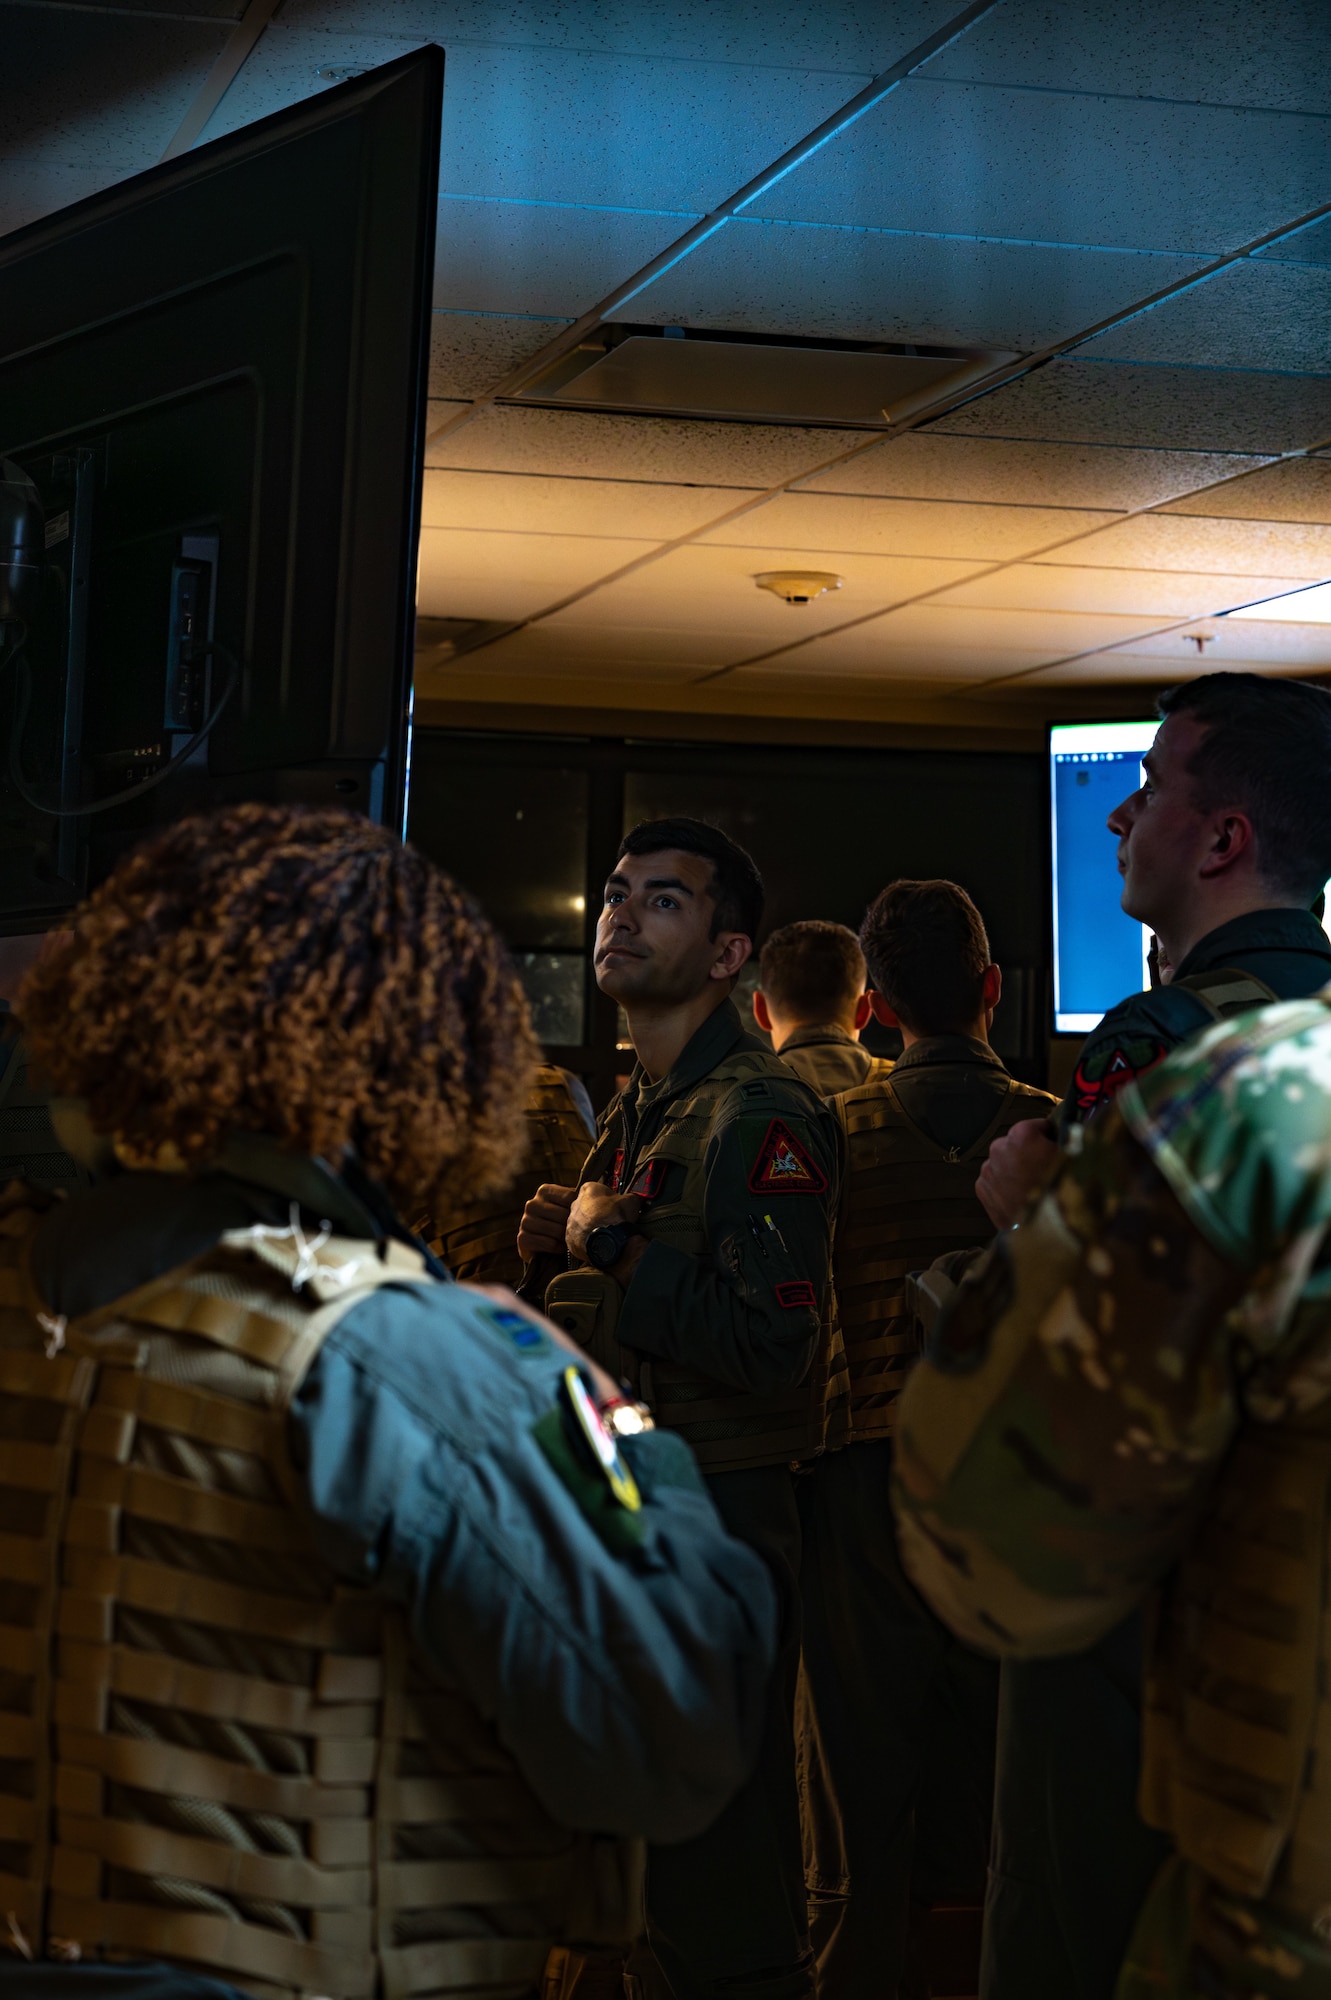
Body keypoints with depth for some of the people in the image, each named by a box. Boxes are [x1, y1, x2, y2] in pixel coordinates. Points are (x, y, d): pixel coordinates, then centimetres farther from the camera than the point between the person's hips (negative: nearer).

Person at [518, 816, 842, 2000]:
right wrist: (563, 1245, 6)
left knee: (724, 1894, -2)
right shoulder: (631, 1114, 14)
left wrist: (615, 1244, -19)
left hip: (719, 1517, -9)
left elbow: (771, 1348, -27)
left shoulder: (763, 1117, -15)